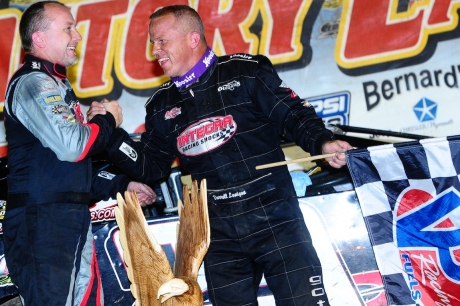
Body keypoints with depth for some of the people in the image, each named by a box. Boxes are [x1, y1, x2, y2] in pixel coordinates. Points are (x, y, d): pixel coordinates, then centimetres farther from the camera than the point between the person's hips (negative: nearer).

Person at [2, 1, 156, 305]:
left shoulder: (55, 84, 24)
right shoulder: (34, 82, -10)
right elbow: (72, 146, -24)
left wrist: (121, 185, 21)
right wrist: (109, 120, -5)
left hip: (71, 222, 10)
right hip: (43, 225, -10)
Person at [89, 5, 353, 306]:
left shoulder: (246, 72, 0)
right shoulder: (162, 105, 14)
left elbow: (295, 115, -2)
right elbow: (149, 167, 15)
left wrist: (322, 143, -20)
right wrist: (110, 131, 3)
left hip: (274, 219, -4)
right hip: (219, 234, 4)